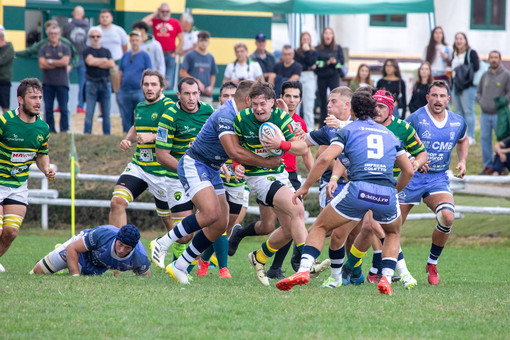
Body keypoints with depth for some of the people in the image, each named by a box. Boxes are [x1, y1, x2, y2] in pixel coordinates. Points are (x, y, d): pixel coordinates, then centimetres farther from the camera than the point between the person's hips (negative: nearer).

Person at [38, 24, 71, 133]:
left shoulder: (65, 48, 6)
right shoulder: (43, 49, 8)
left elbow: (65, 62, -10)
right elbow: (42, 65, -5)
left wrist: (50, 61, -5)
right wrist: (58, 64, -8)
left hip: (62, 83, -1)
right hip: (48, 83, 2)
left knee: (64, 109, -4)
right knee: (48, 109, 2)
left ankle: (64, 131, 1)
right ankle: (50, 131, 8)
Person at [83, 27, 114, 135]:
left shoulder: (106, 51, 16)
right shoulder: (87, 51, 6)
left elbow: (112, 64, 0)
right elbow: (90, 61, -13)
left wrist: (96, 63, -5)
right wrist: (104, 60, -1)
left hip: (105, 84, 3)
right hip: (92, 84, -3)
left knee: (106, 113, 3)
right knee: (89, 113, -8)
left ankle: (107, 135, 7)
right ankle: (87, 134, -7)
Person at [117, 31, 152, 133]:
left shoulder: (145, 56, 4)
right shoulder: (125, 56, 15)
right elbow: (120, 74, 17)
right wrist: (118, 91, 11)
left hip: (139, 91, -4)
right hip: (124, 92, 4)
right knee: (126, 119, 7)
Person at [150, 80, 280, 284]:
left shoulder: (238, 116, 8)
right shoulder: (225, 115, -22)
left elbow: (238, 150, 19)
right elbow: (234, 152, -29)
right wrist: (266, 163, -21)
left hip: (212, 171, 10)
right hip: (193, 166, -10)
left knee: (220, 225, 2)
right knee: (210, 213, -27)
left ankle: (179, 266, 11)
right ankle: (162, 243, -13)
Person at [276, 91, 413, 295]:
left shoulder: (348, 130, 13)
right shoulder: (389, 134, 25)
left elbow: (325, 159, -1)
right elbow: (408, 170, 26)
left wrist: (305, 186, 6)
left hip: (359, 189, -3)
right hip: (386, 196, 3)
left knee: (320, 227, 15)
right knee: (393, 234, 32)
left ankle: (304, 270, -5)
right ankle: (386, 278, 12)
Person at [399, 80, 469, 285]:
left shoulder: (458, 122, 2)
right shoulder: (416, 119, -14)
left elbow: (463, 140, 25)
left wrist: (462, 161, 9)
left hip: (438, 178, 3)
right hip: (412, 177, -3)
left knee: (447, 217, -21)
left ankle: (432, 263, 0)